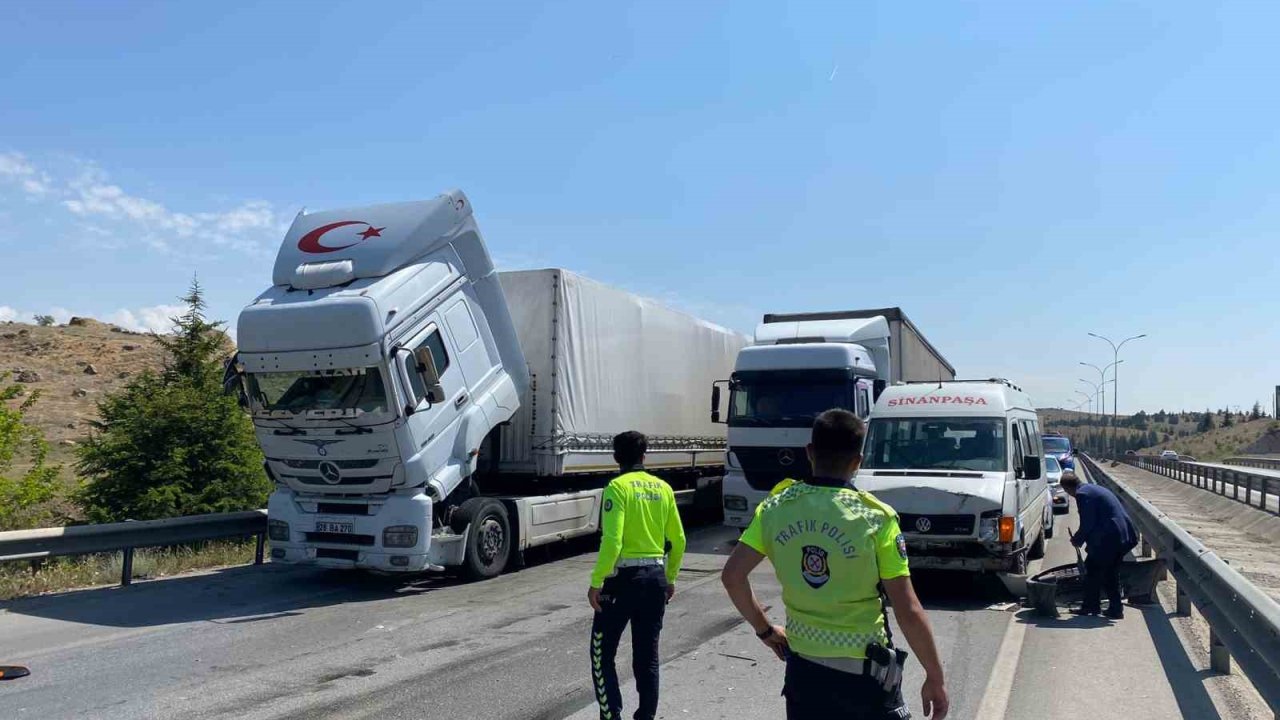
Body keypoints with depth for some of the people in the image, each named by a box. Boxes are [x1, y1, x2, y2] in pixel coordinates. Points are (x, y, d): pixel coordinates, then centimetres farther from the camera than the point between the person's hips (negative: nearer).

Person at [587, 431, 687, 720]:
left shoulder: (618, 487, -11)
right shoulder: (663, 488, 6)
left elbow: (612, 541, -20)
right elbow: (678, 540, 10)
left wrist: (596, 582, -14)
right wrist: (670, 578, 20)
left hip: (624, 576, -5)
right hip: (655, 576, 5)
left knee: (602, 653, 8)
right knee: (647, 656, 14)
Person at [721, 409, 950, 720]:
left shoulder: (775, 508, -7)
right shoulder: (877, 518, -16)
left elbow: (732, 576, -3)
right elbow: (908, 612, -15)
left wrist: (764, 629, 10)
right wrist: (935, 678, -3)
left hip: (803, 669, 3)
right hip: (863, 674, -3)